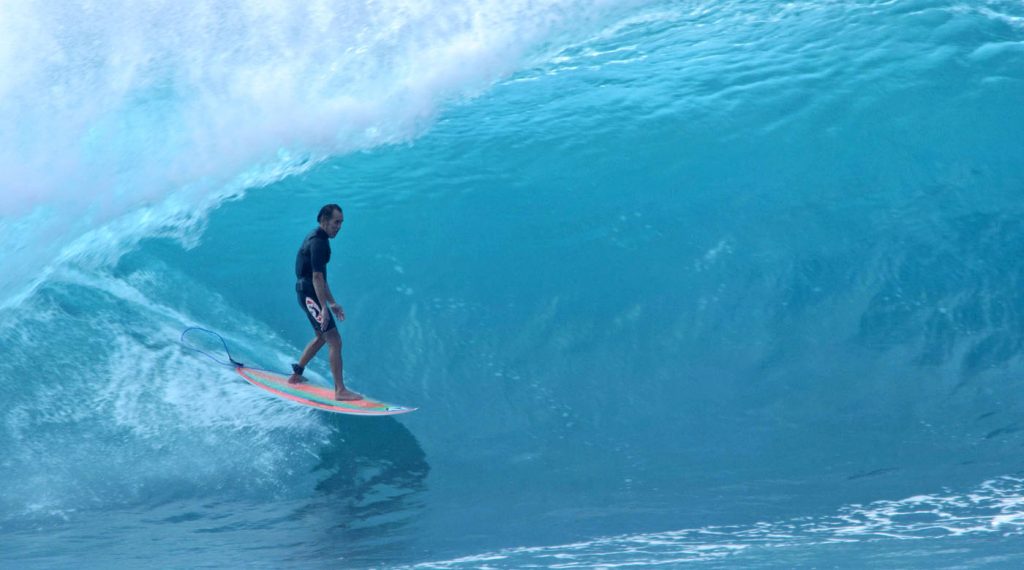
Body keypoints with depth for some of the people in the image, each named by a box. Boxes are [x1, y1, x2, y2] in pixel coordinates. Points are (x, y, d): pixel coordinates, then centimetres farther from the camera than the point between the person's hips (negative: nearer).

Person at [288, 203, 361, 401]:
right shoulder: (318, 242, -16)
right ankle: (340, 390, -14)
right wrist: (324, 308, -29)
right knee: (334, 340, -12)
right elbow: (317, 277, -24)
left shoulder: (317, 239, 16)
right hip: (310, 294, -11)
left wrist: (332, 303, 24)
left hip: (307, 294, 11)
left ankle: (296, 374, 34)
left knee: (322, 336, 25)